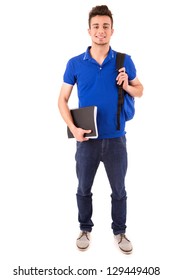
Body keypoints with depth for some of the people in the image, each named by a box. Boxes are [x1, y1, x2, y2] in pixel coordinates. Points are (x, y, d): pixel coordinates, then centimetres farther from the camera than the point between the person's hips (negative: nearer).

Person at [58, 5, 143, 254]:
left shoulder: (124, 61, -1)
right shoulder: (75, 63, -2)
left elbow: (140, 91, 11)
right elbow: (62, 99, 2)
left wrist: (127, 86, -12)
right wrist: (73, 128, -13)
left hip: (116, 139, 0)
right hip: (87, 140, 0)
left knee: (119, 191, 13)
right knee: (84, 189, 15)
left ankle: (120, 231, 34)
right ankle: (85, 229, 37)